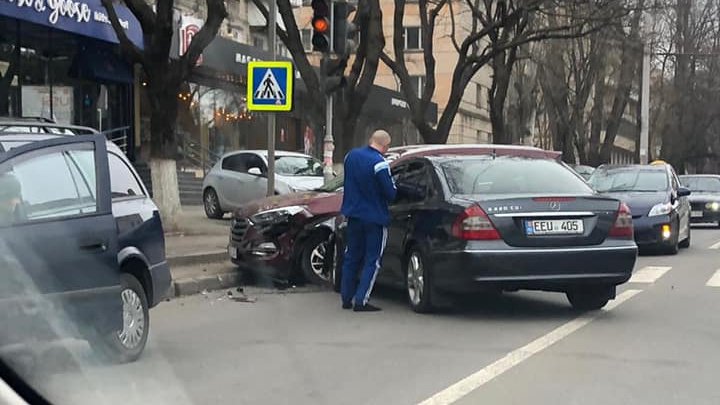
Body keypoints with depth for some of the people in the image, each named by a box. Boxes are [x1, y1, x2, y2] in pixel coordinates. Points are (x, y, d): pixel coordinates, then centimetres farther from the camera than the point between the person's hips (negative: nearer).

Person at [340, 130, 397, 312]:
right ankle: (361, 301, -2)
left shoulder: (351, 155, 2)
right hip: (375, 218, -6)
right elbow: (390, 194, -18)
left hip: (353, 214, 7)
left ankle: (347, 298, 22)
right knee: (372, 260, 3)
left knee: (351, 257, 17)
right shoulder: (379, 164, -20)